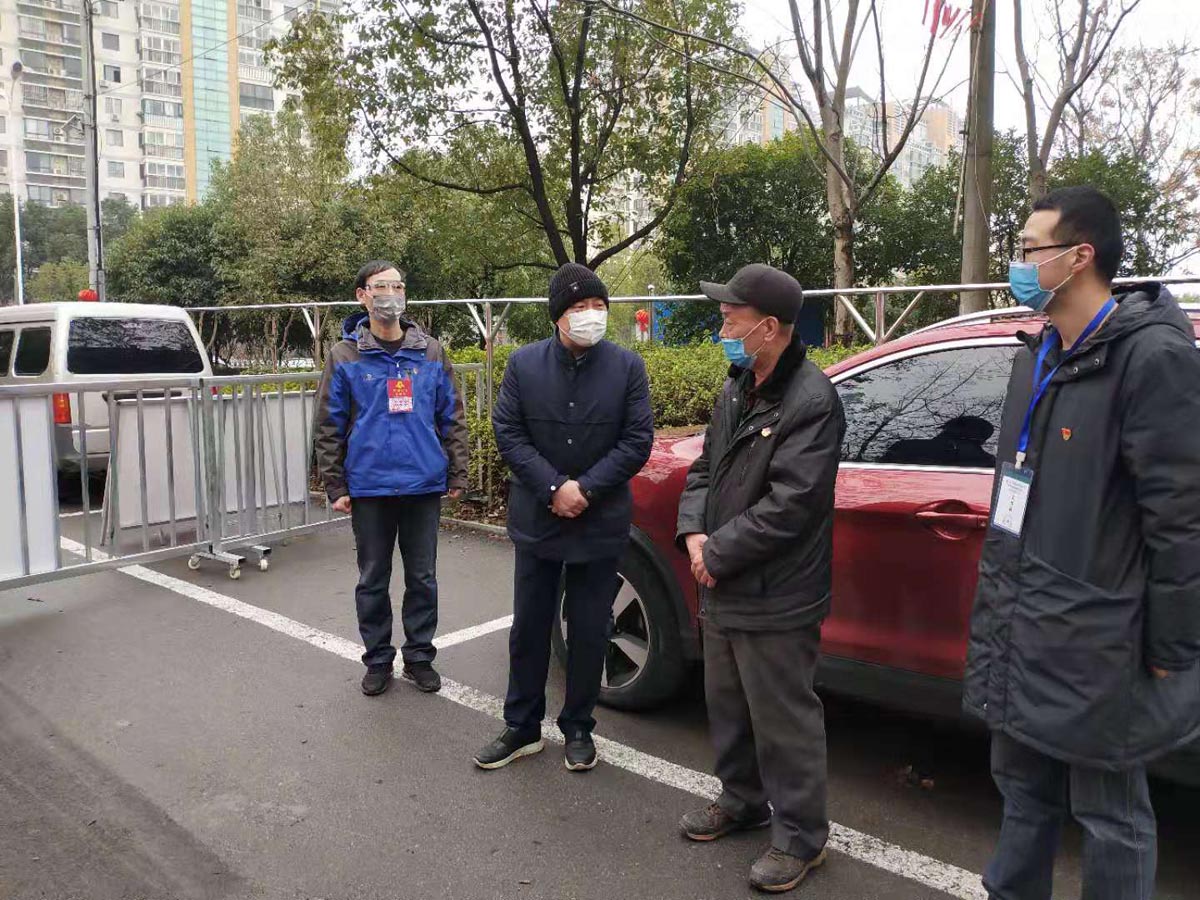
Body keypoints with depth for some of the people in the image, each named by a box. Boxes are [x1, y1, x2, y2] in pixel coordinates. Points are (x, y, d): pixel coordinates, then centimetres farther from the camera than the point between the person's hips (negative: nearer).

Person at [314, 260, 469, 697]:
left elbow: (452, 417, 7)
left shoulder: (431, 352, 6)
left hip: (425, 484, 1)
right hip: (369, 487, -1)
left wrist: (456, 475, 3)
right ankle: (378, 660, 26)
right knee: (373, 580, 10)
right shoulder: (345, 356, 1)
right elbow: (329, 427, 1)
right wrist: (335, 486, -3)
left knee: (423, 578, 10)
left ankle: (419, 656, 25)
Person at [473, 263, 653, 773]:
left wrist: (586, 489, -15)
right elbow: (507, 433, -5)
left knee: (589, 633, 10)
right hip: (537, 520, 1)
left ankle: (578, 729, 28)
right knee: (529, 628, 12)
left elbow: (638, 439, -7)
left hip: (601, 523, -1)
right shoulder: (524, 364, -3)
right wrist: (554, 488, -15)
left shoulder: (627, 366, -5)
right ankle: (522, 728, 28)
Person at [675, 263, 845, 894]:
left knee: (782, 720, 5)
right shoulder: (736, 390, 9)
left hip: (774, 601, -9)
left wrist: (718, 554, -16)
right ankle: (742, 799, 43)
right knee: (727, 704, 22)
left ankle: (801, 835, 24)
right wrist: (694, 533, -2)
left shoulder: (811, 402, -19)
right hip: (722, 589, 9)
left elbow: (788, 506, -24)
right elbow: (704, 469, 15)